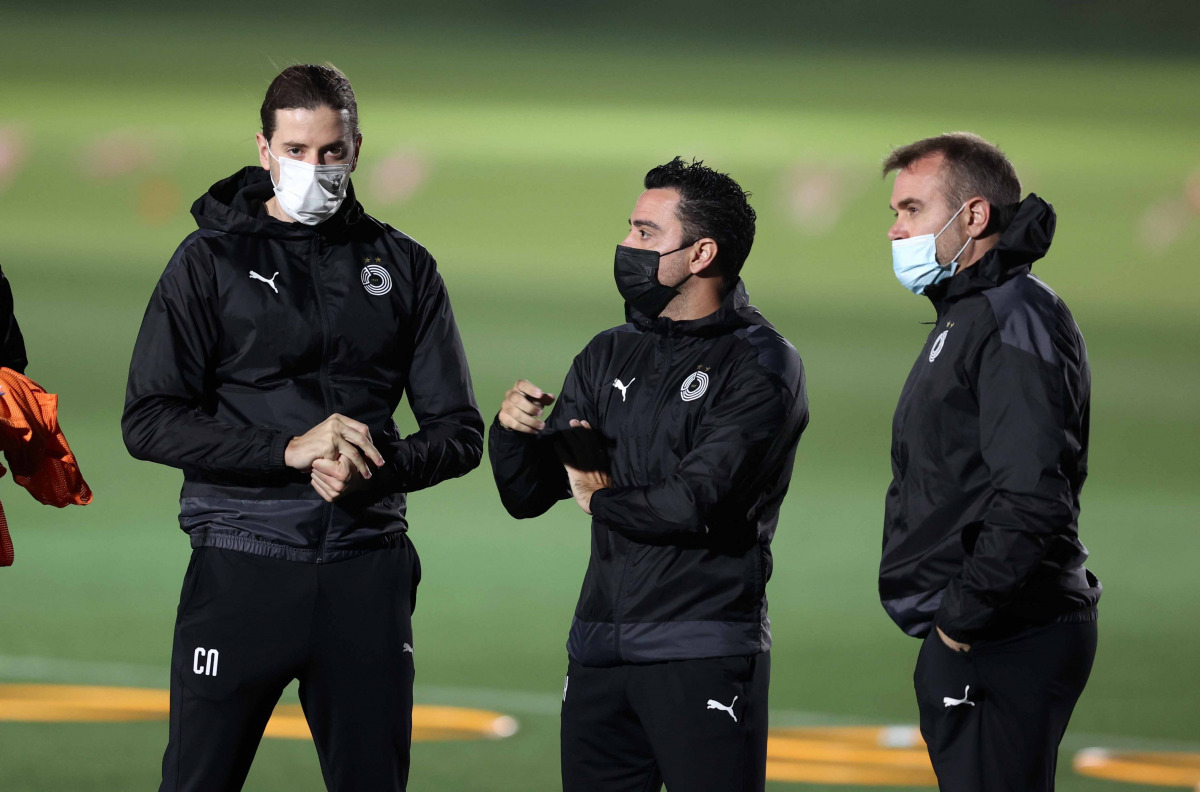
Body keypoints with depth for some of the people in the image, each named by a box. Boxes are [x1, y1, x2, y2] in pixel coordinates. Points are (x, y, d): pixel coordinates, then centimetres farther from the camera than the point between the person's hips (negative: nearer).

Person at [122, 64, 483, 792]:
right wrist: (290, 450, -15)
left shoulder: (404, 267, 10)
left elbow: (460, 433, 9)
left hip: (367, 568, 2)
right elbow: (149, 423, -4)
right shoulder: (212, 260, 3)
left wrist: (374, 469, -12)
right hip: (243, 564, -2)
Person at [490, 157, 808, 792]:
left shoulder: (759, 368, -6)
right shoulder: (609, 356, 15)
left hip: (704, 660, -6)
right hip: (598, 654, 6)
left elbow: (697, 504, -17)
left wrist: (605, 500, 0)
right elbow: (528, 495, 14)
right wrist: (513, 429, -7)